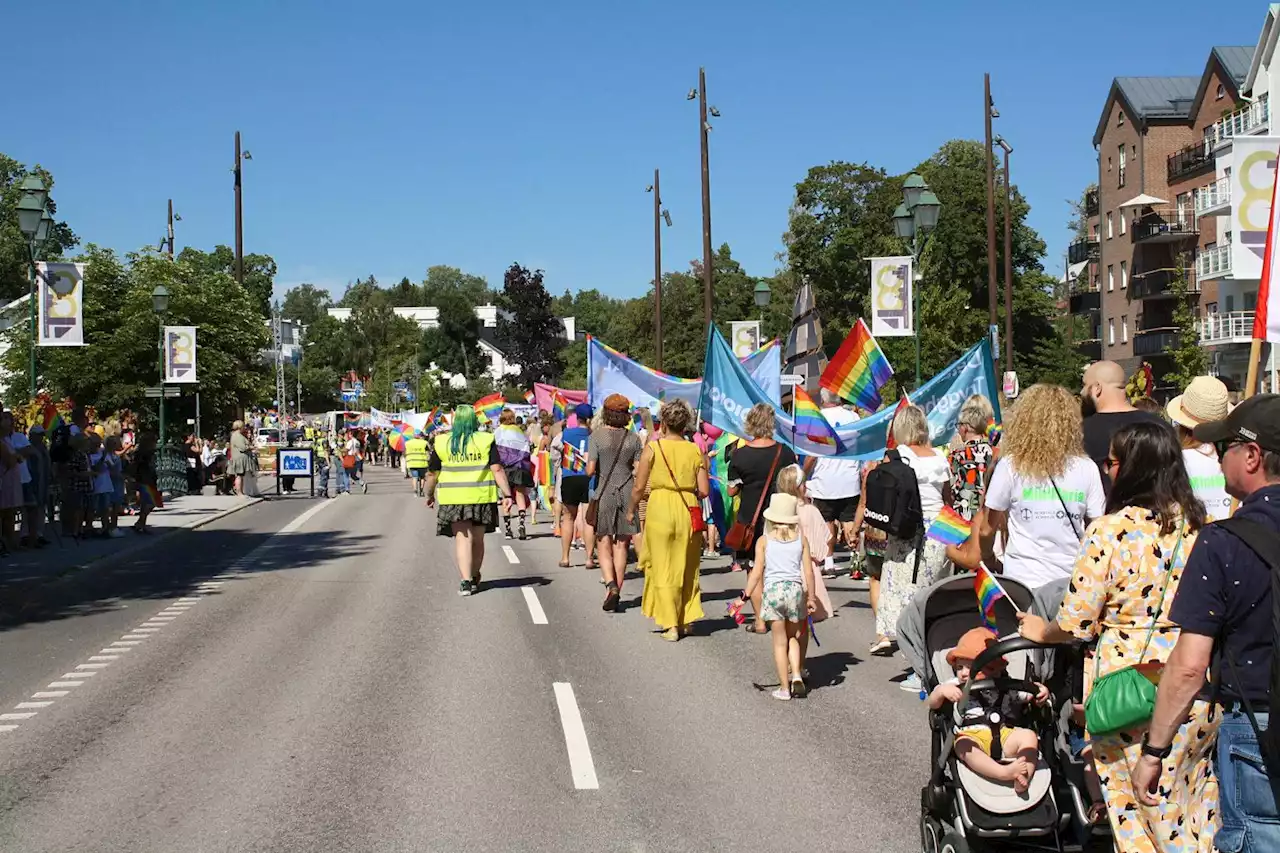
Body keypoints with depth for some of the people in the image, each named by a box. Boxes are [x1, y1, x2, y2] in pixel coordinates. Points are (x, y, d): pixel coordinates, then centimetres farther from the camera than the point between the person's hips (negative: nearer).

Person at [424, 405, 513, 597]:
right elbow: (497, 469, -7)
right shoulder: (486, 440, 0)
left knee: (462, 539, -1)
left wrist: (430, 494, 21)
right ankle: (475, 579, 30)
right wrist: (507, 494, -5)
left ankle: (466, 581, -16)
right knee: (478, 540, 15)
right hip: (481, 497, 1)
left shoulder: (442, 442, 2)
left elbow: (432, 473, 6)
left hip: (453, 498, -1)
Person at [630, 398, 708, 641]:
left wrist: (632, 511, 12)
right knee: (686, 568, 15)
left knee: (662, 568, 5)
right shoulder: (695, 451, 1)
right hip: (688, 511, 3)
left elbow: (639, 487, -4)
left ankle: (670, 625, 2)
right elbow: (704, 490, -1)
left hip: (659, 508, -3)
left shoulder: (652, 448, -5)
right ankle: (686, 620, 21)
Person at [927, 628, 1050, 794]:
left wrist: (1041, 690, -7)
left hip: (1004, 736, 2)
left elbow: (1028, 694, 16)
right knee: (963, 745, -34)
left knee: (1028, 735, -21)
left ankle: (1024, 777, -37)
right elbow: (932, 704, 5)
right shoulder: (954, 686, 13)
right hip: (972, 736, -2)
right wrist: (941, 691, -17)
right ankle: (1003, 772, -47)